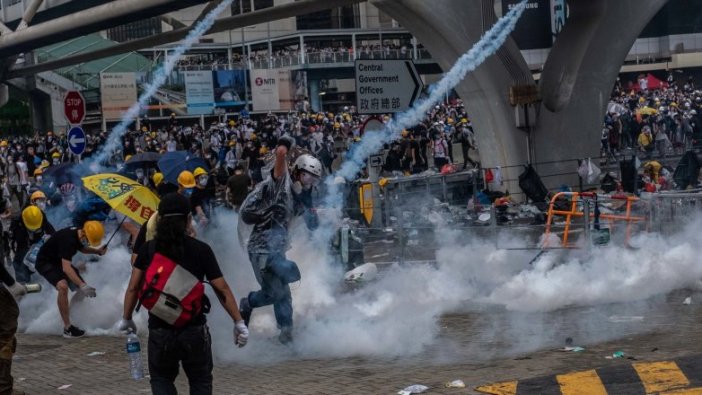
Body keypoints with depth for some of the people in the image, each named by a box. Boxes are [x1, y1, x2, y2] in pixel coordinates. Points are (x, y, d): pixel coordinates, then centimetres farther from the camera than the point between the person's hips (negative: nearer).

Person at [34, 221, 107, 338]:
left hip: (59, 261, 10)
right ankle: (67, 328, -30)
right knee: (63, 286, -33)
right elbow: (66, 268, -43)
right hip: (45, 262, -9)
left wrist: (98, 251, 0)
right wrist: (82, 285, -50)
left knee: (83, 289, 5)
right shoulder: (68, 239, -34)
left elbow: (82, 248, 19)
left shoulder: (79, 235, -7)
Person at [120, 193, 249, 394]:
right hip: (194, 331, -1)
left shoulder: (148, 250, -2)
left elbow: (133, 288, -1)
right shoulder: (201, 250, -6)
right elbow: (222, 289, -6)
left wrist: (126, 319, 13)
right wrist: (239, 322, 0)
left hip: (159, 331, 1)